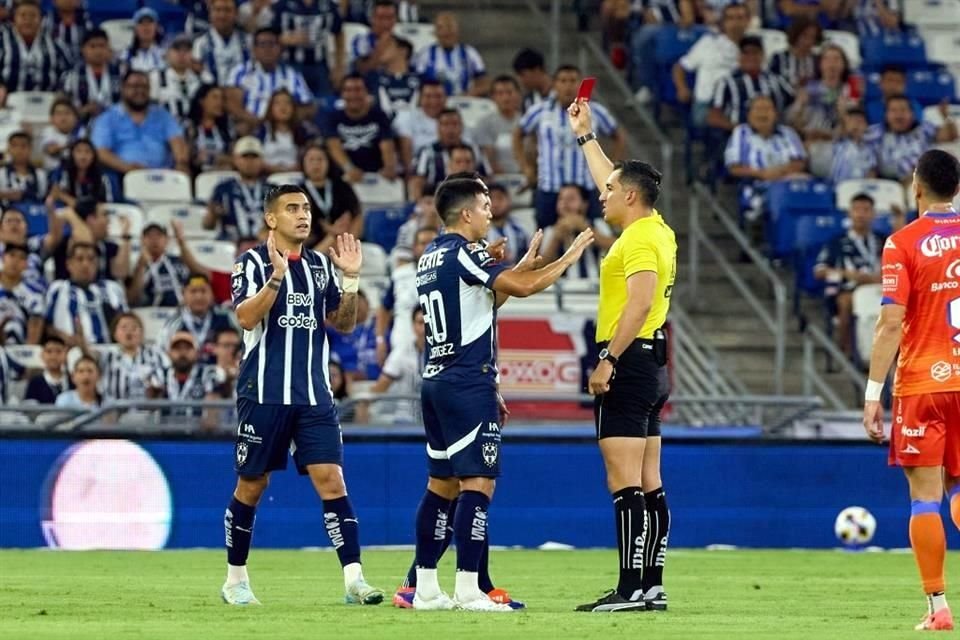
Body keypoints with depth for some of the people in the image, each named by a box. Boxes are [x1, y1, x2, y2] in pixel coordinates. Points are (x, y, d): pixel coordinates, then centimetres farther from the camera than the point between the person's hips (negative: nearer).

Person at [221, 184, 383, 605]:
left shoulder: (320, 265, 12)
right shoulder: (253, 262, -2)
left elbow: (344, 323, 14)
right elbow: (247, 317, -16)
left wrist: (351, 279, -1)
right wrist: (276, 276, -27)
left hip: (314, 395, 3)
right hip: (264, 393, -3)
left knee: (330, 478, -9)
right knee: (251, 485, 6)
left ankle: (353, 578, -15)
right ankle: (236, 578, 21)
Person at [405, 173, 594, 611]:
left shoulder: (431, 256, 16)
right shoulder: (463, 253, -11)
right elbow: (523, 288, -18)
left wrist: (523, 265, 23)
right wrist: (571, 256, -6)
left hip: (436, 379, 10)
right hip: (468, 384, -10)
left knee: (442, 484, 12)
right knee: (477, 484, -10)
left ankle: (424, 588, 13)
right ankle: (469, 590, -15)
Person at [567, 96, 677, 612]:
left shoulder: (640, 240, -13)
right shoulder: (657, 230, 15)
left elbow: (640, 302, -24)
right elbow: (613, 181, 32)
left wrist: (608, 359, -25)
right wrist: (585, 136, 39)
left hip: (630, 363, -10)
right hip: (651, 367, 10)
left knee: (625, 484, -12)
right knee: (648, 486, 9)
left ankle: (632, 588, -16)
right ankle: (652, 586, 10)